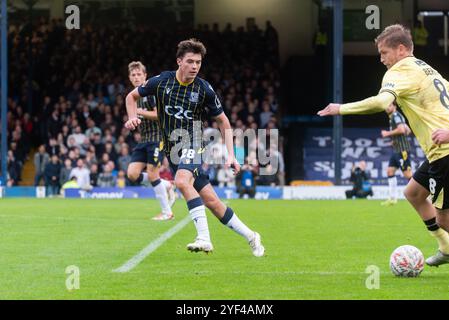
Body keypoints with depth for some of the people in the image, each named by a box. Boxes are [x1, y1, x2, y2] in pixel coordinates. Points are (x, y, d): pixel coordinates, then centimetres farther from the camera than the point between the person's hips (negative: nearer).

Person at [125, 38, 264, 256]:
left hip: (192, 145, -3)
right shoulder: (161, 81, -3)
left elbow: (224, 122, 4)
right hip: (172, 151, 3)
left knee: (182, 181, -34)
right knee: (210, 200, 0)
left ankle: (204, 237, -35)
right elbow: (132, 96, 14)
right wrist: (133, 117, -6)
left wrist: (230, 155, -4)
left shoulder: (204, 89, -6)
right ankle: (250, 236, 12)